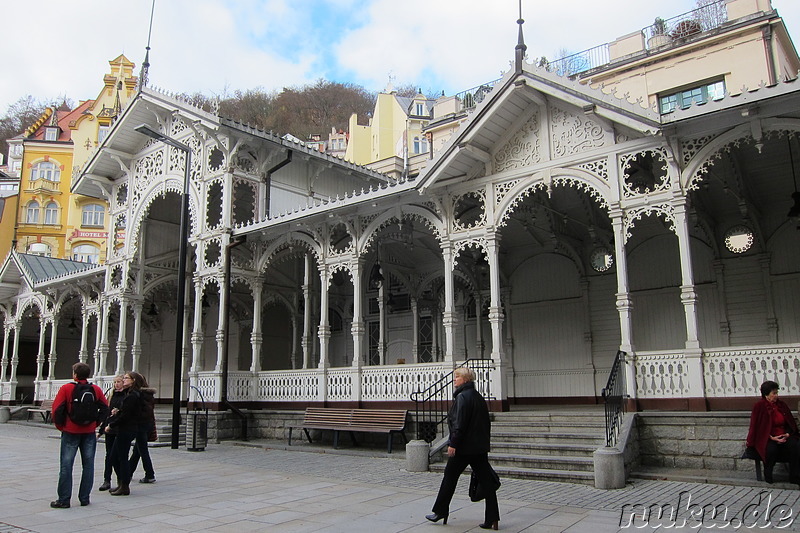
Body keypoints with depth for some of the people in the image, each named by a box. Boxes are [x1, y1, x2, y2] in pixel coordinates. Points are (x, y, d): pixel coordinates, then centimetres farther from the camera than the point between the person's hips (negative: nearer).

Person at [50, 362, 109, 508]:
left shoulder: (66, 388, -7)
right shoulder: (96, 389, 2)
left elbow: (57, 409, -10)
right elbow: (105, 408, 3)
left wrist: (60, 425, 2)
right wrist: (95, 423, 9)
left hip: (70, 432, -2)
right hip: (89, 432, 3)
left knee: (66, 465, 4)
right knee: (88, 465, 9)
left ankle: (64, 500, 6)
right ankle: (84, 498, 13)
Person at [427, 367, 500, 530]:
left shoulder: (462, 397, -14)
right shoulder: (479, 397, 12)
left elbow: (459, 424, -20)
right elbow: (486, 422, 16)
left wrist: (453, 444, -18)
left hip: (463, 447, -8)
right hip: (480, 447, 8)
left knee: (449, 478, 8)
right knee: (486, 481, 5)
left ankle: (440, 512, 20)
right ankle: (492, 519, 5)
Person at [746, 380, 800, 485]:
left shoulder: (782, 405, 12)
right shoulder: (759, 406, -3)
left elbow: (790, 423, 16)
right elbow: (757, 426, -6)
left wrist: (787, 434, -5)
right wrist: (772, 437, -14)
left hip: (784, 436, 5)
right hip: (767, 437, -4)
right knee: (771, 448, -36)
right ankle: (768, 476, -13)